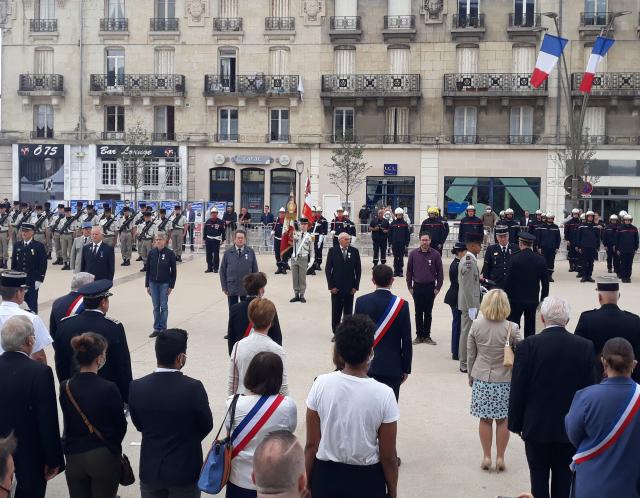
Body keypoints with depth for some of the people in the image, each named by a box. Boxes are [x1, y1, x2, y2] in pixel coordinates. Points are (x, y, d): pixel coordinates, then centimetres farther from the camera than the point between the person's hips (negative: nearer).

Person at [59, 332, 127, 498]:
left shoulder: (65, 388, -8)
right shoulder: (108, 389, -17)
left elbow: (69, 423, 3)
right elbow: (121, 426, -6)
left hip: (74, 458, 3)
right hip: (104, 459, -3)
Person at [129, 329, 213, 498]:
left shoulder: (137, 387, -14)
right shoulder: (194, 388, -22)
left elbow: (139, 425, 1)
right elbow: (206, 426, -7)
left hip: (150, 470, 3)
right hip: (185, 470, -2)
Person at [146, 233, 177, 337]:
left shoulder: (170, 253, -7)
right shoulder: (151, 253, 0)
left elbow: (173, 271, -3)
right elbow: (148, 269, 6)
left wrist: (171, 286, -6)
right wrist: (147, 285, 4)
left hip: (164, 283, -3)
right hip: (153, 283, 3)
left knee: (164, 306, 2)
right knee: (156, 307, 8)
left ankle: (163, 328, 10)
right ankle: (156, 328, 15)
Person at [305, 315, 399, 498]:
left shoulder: (321, 385, -14)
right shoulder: (383, 394, -18)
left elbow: (311, 445, -7)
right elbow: (388, 457, -10)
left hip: (325, 476, 1)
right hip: (366, 480, -1)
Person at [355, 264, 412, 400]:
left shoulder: (361, 302, -4)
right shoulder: (402, 305, -9)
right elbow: (407, 341, -6)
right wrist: (406, 369, 4)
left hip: (366, 365, 2)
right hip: (392, 368, -2)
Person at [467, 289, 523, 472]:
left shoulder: (476, 325, -8)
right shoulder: (511, 328, -14)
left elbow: (470, 354, 1)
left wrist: (471, 375, 15)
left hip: (481, 380, 1)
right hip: (504, 381, -1)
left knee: (485, 419, 12)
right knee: (502, 420, 11)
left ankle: (486, 457, 18)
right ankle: (500, 458, 18)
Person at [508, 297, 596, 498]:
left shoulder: (528, 345, -14)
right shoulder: (585, 347, -7)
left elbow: (517, 389, -10)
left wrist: (516, 423, 2)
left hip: (537, 427, -2)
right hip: (570, 428, 2)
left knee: (539, 477, 10)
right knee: (564, 481, 13)